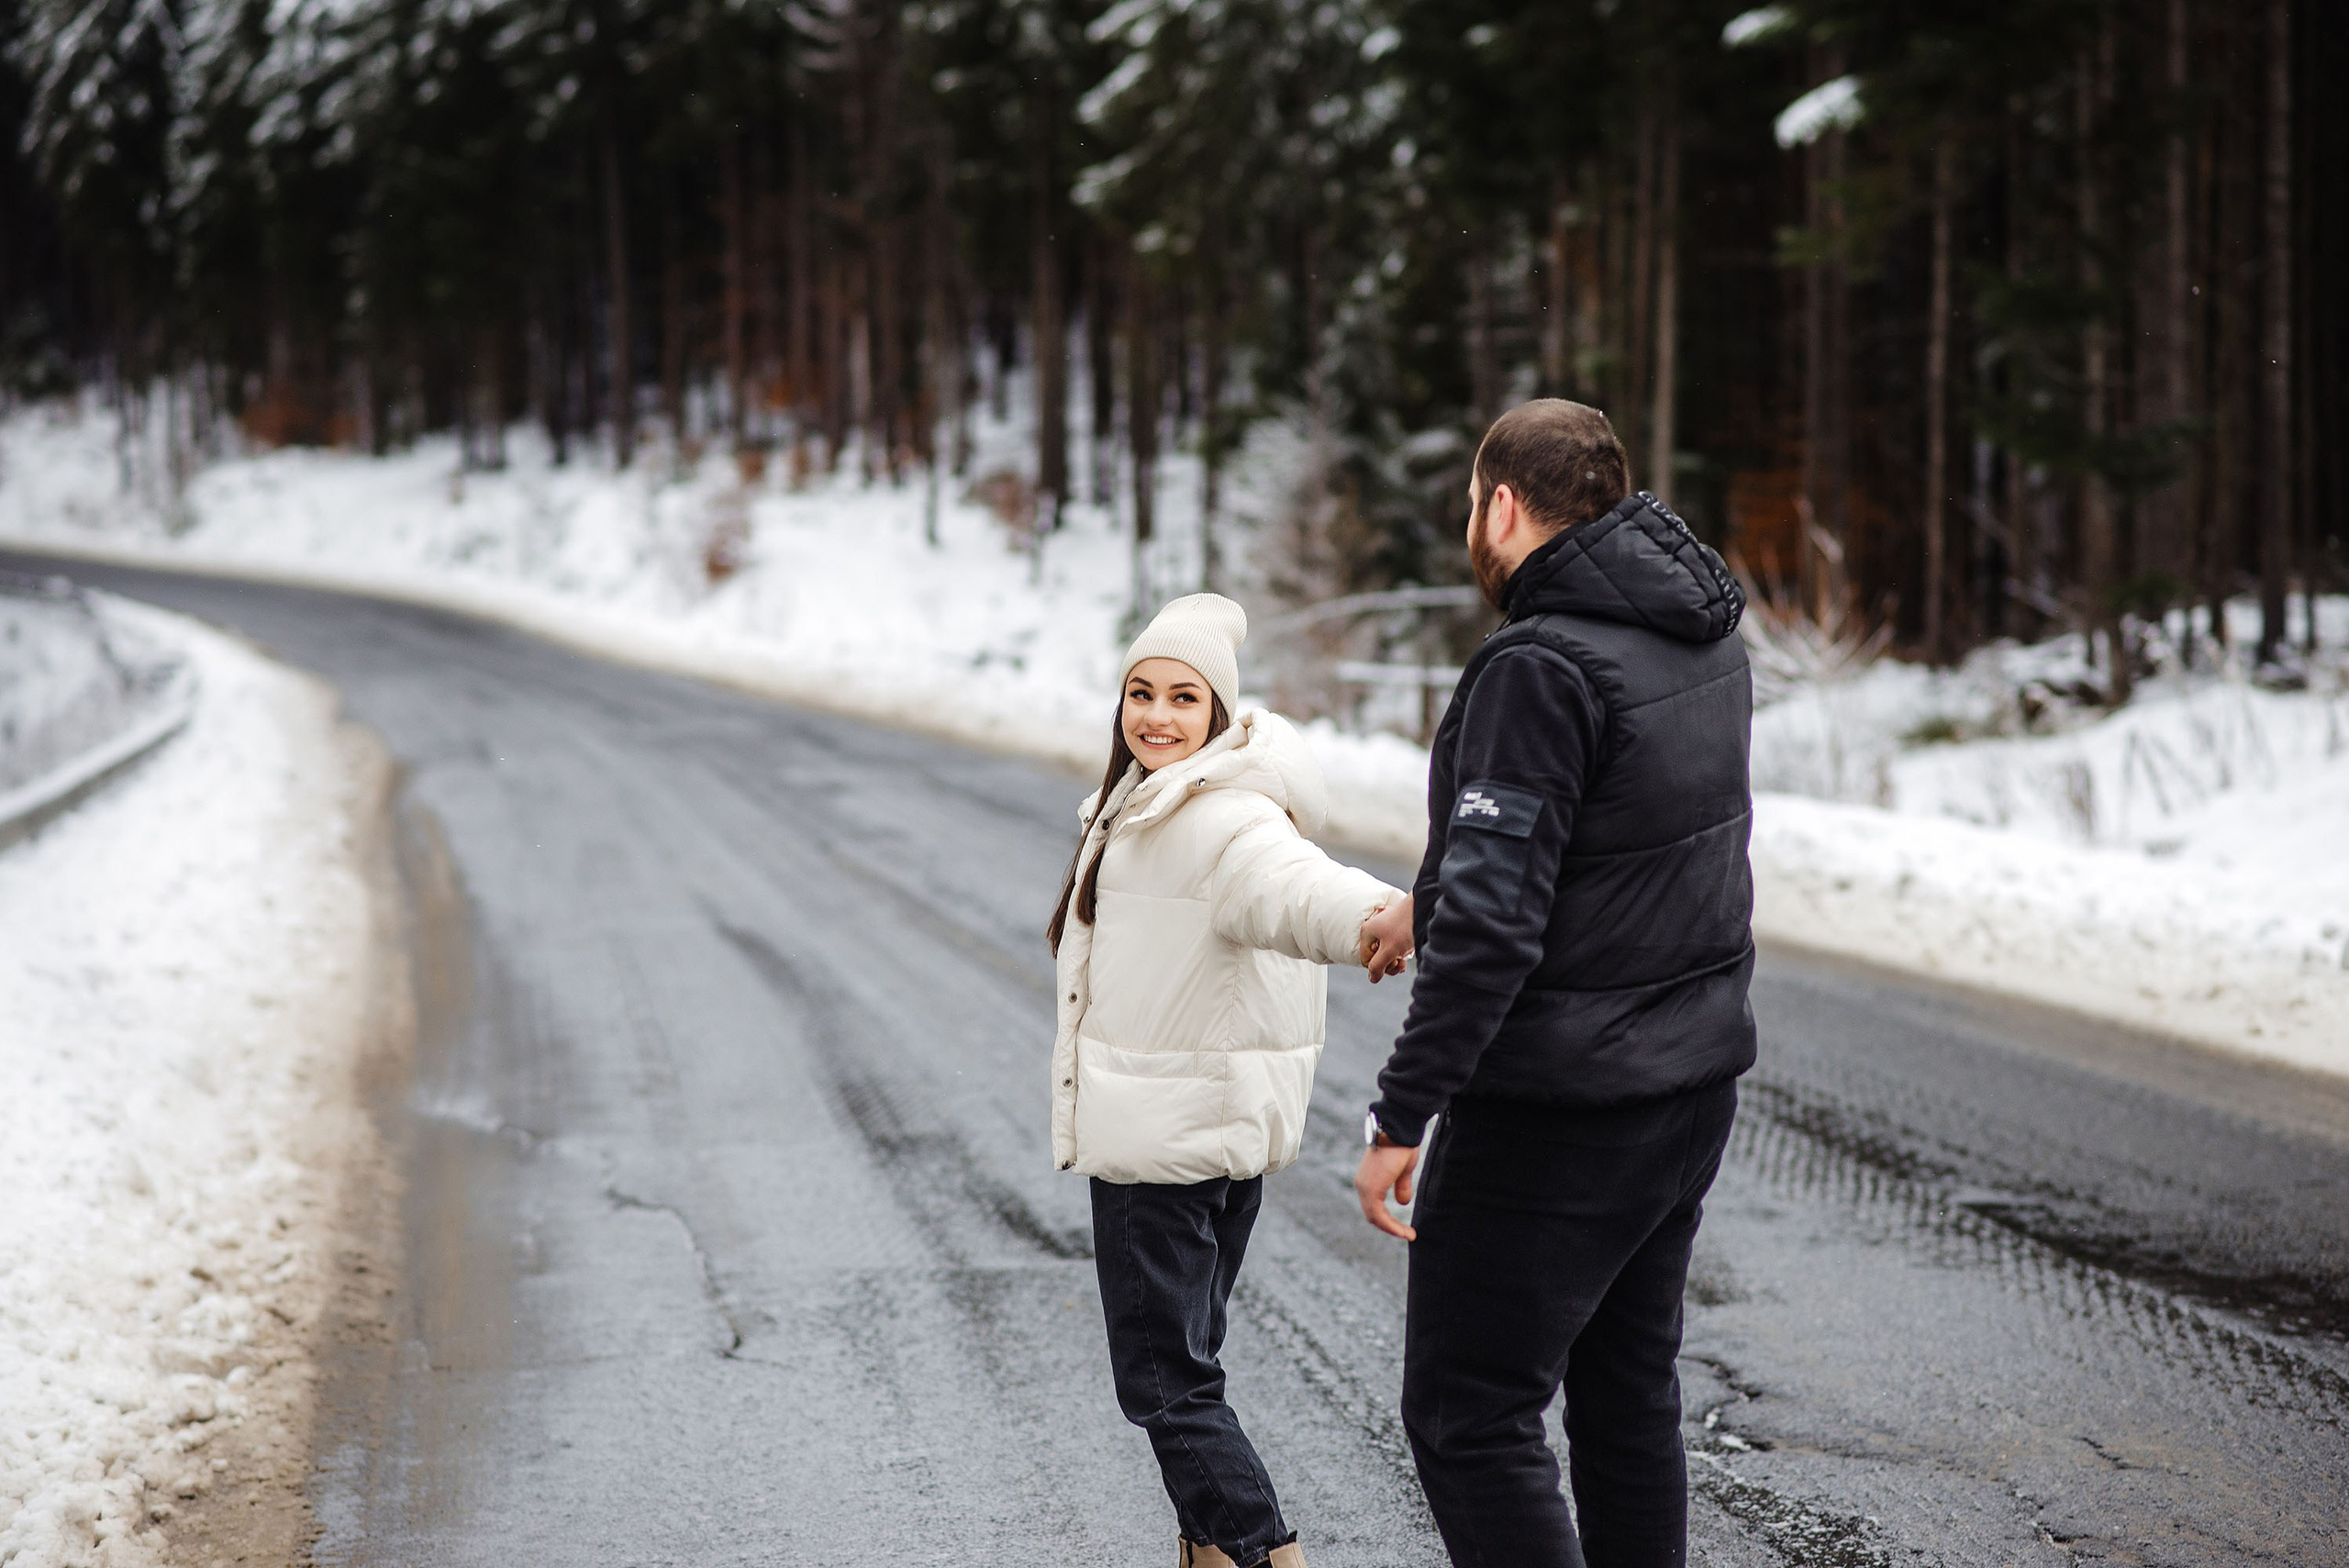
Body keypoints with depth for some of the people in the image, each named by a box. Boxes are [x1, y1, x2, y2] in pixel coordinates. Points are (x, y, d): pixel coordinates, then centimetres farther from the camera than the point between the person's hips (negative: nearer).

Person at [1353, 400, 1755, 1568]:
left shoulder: (1541, 668, -20)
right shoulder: (1707, 639, 7)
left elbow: (1494, 921, -24)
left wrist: (1401, 1115, -19)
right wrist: (1432, 901, 32)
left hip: (1553, 1110, -9)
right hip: (1693, 1080, 9)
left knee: (1469, 1416, -2)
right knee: (1627, 1392, 18)